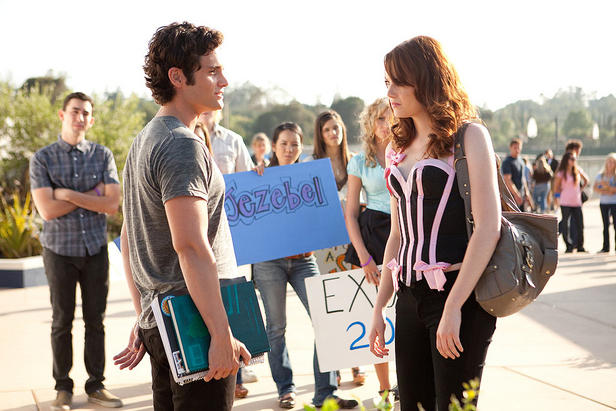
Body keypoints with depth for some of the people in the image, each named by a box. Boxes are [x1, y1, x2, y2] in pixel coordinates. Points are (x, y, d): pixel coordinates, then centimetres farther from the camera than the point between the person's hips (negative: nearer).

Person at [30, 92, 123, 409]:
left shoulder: (102, 155, 2)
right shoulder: (43, 158, -3)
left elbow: (112, 204, -9)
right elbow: (47, 210, -13)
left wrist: (70, 194, -14)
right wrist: (92, 194, -11)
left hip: (95, 249, 2)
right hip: (60, 249, -1)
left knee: (95, 320, 6)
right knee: (62, 321, 6)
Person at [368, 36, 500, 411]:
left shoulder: (468, 136, -6)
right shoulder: (398, 149, 14)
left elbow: (488, 227, -14)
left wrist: (454, 307, -19)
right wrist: (379, 308, 14)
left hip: (460, 296, -6)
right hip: (410, 296, 6)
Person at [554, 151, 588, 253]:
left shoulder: (578, 171, 8)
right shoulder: (561, 173, -3)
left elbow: (586, 181, 24)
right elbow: (556, 189, 3)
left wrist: (580, 190, 15)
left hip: (577, 202, 4)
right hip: (565, 202, -3)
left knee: (579, 224, 0)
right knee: (565, 224, 0)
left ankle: (580, 246, 8)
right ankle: (569, 246, 6)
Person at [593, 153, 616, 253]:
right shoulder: (601, 175, 9)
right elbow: (595, 188, 7)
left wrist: (608, 187, -18)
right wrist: (604, 191, -8)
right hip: (603, 202, 3)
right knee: (605, 225, 7)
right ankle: (606, 247, 12)